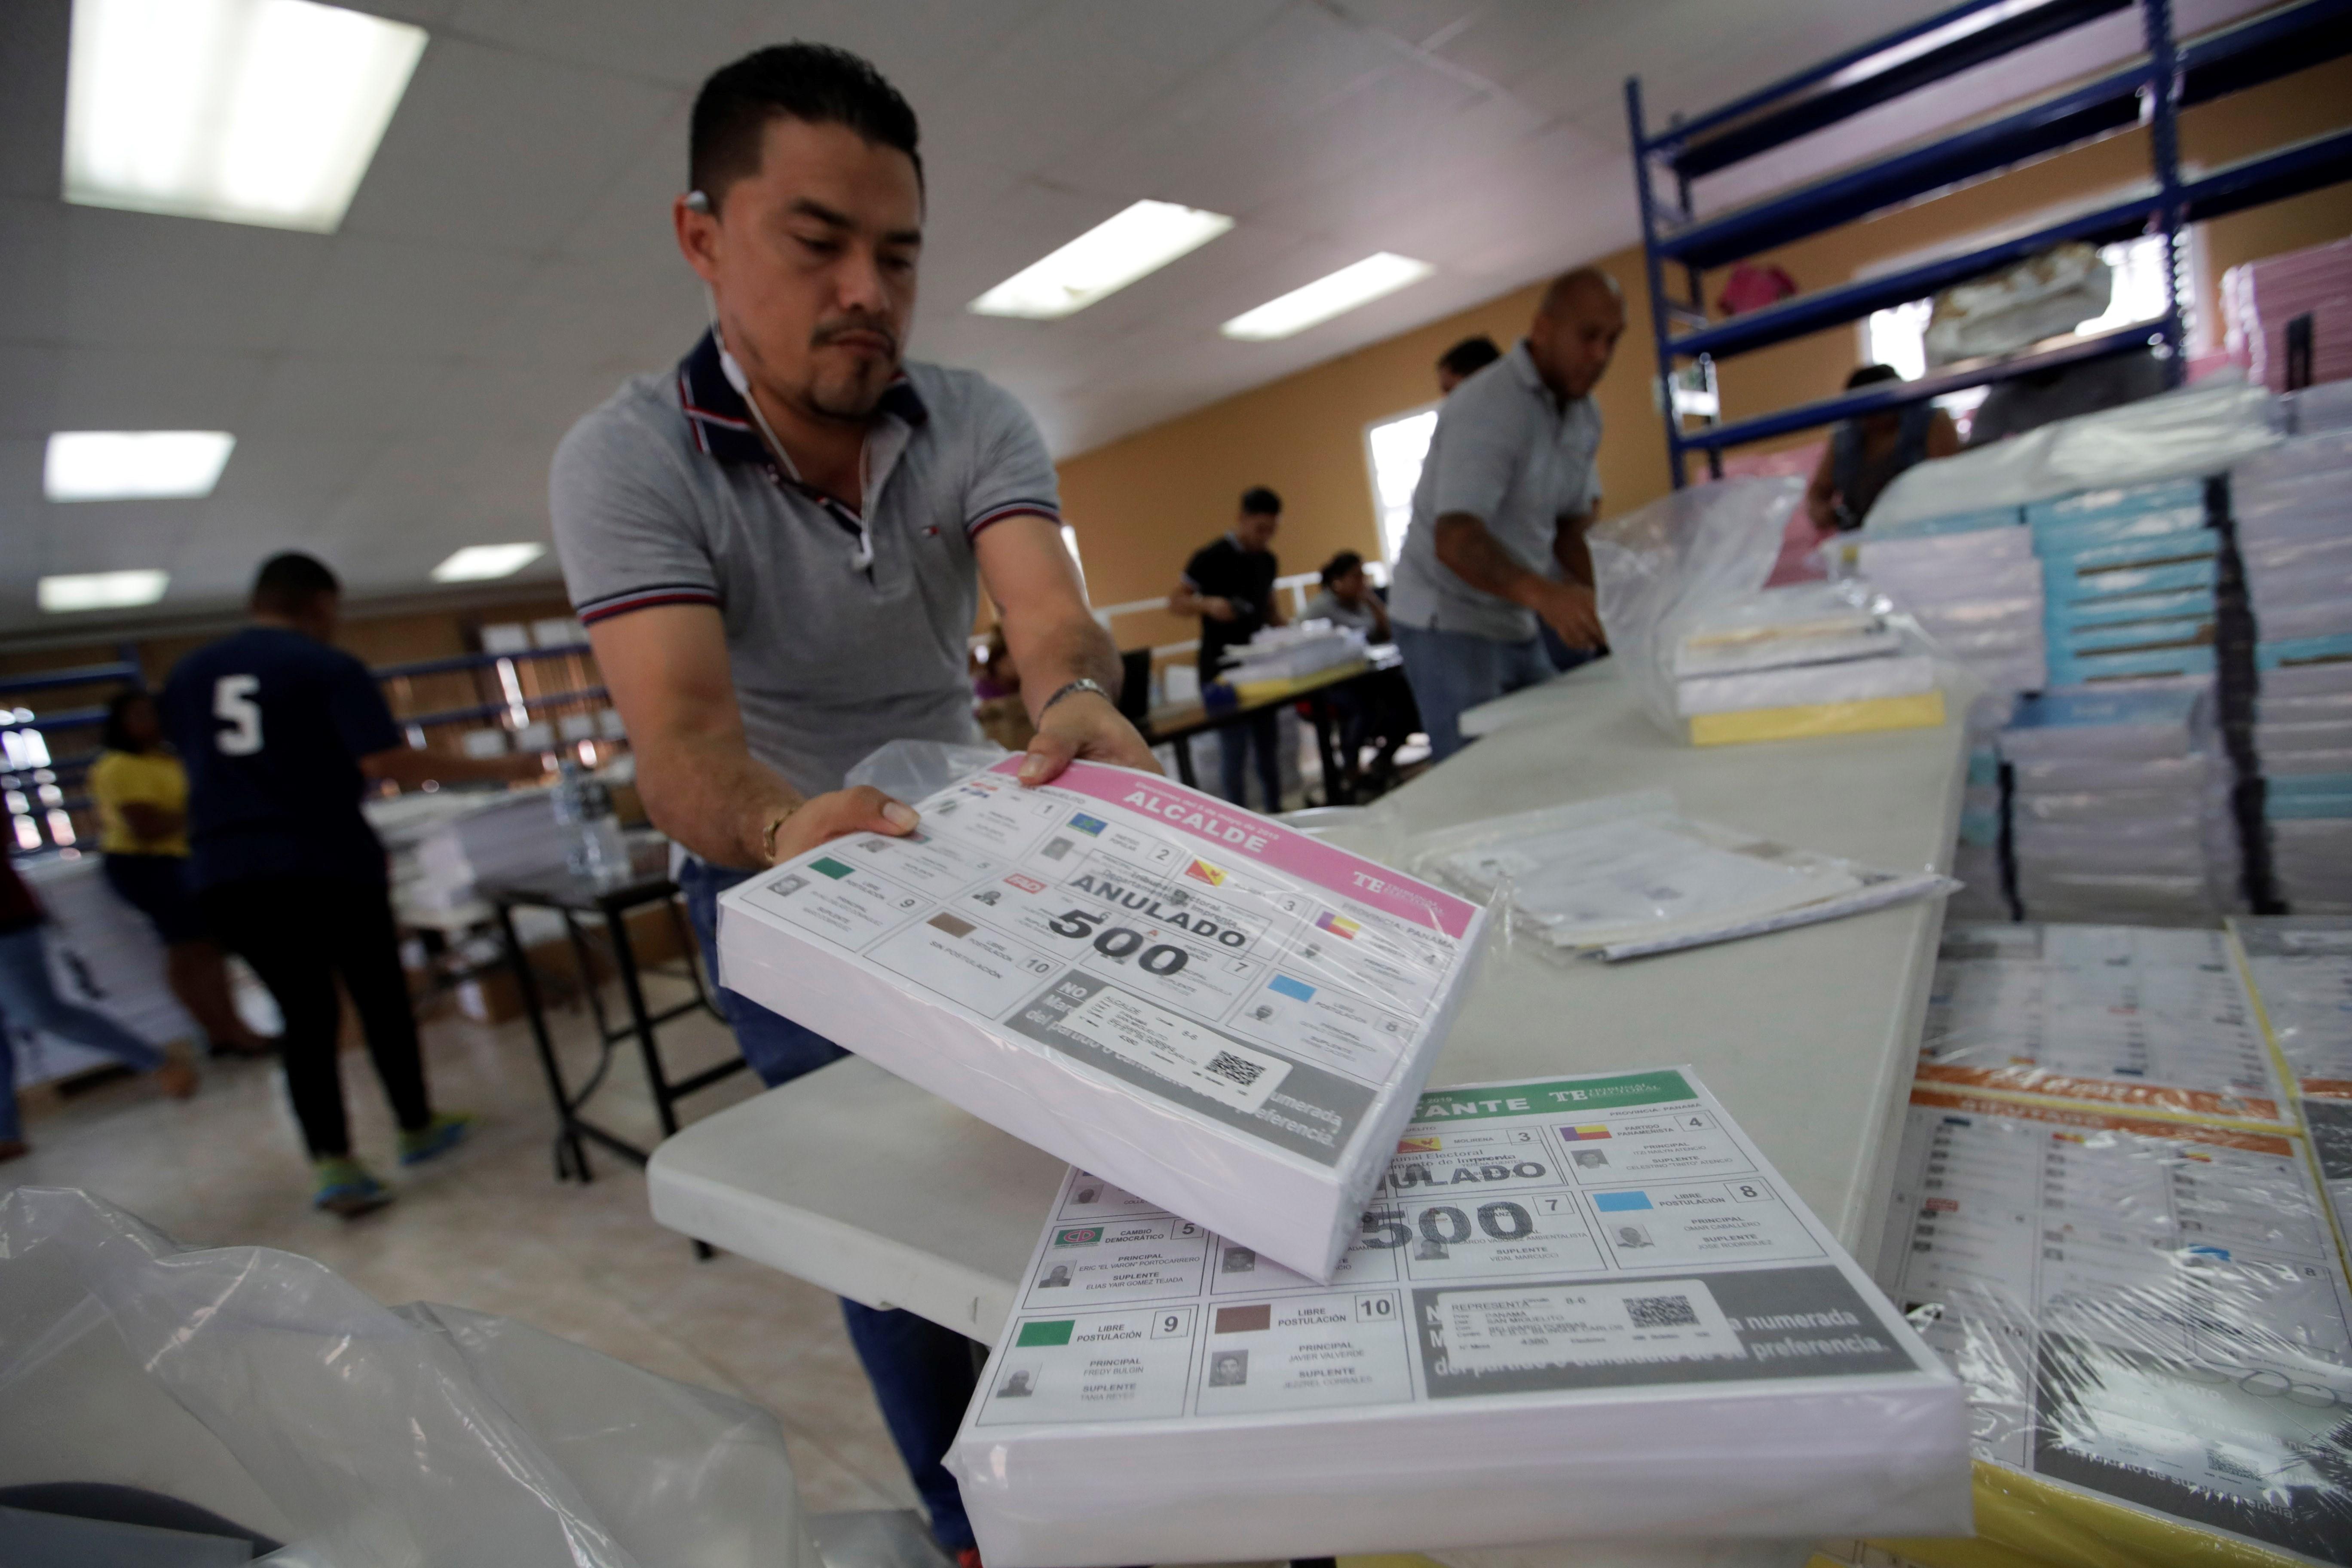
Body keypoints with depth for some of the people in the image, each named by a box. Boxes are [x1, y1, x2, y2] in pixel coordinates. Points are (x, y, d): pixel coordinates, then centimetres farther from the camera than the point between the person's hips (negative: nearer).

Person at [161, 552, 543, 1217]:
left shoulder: (186, 676, 11)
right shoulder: (328, 666, -7)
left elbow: (195, 764, 21)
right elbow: (386, 763, -18)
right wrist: (497, 768, -14)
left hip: (223, 878, 5)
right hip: (326, 864, -5)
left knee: (304, 1014, 10)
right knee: (381, 997, 12)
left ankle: (331, 1162, 3)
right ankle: (417, 1129, 26)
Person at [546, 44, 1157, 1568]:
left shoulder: (978, 421, -11)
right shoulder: (627, 460, -19)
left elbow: (1049, 616, -28)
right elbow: (683, 737, -33)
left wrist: (1076, 699, -52)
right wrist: (783, 827, -55)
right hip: (779, 861, -2)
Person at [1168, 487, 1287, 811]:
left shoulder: (1268, 561, 9)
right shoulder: (1210, 559, -10)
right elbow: (1175, 603, -8)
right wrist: (1208, 605, -27)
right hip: (1223, 671, -7)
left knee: (1270, 749, 13)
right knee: (1235, 755, -5)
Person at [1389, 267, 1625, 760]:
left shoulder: (1583, 415, 7)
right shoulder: (1488, 407, -19)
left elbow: (1570, 526, 12)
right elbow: (1455, 541, -32)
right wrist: (1543, 595, -48)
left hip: (1515, 623, 8)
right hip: (1448, 622, -8)